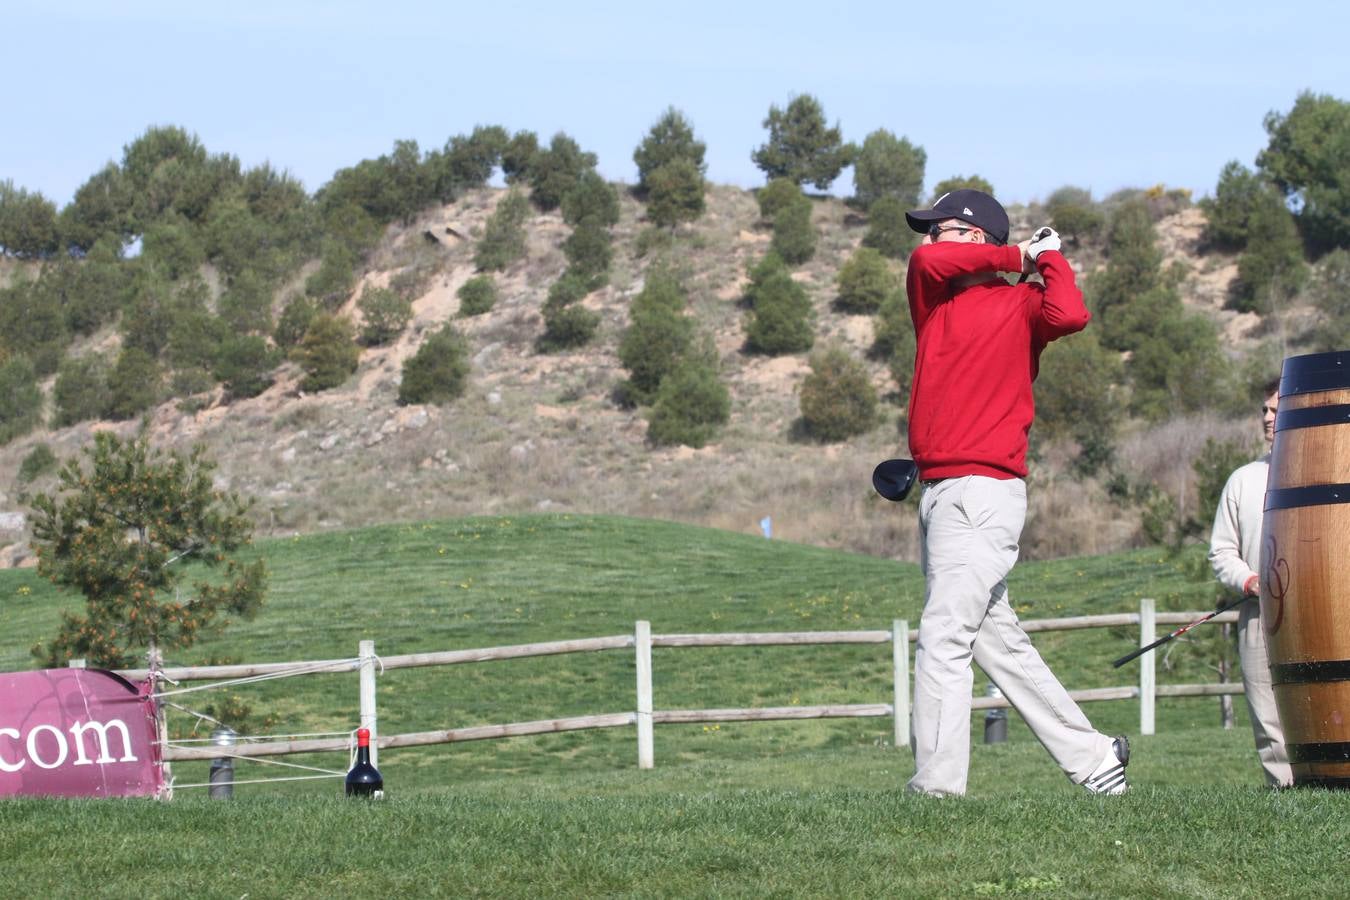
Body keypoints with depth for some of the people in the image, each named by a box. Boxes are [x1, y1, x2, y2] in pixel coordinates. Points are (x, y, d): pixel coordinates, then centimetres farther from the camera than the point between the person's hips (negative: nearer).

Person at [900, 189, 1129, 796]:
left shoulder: (1018, 303, -4)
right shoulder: (932, 293, 16)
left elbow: (1068, 315, -23)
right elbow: (927, 262, -5)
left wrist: (1047, 259, -8)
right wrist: (1013, 256, 2)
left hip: (984, 490, -8)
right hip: (940, 492, 8)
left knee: (944, 638, -14)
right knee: (997, 642, 12)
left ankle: (936, 786, -16)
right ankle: (1090, 757, 20)